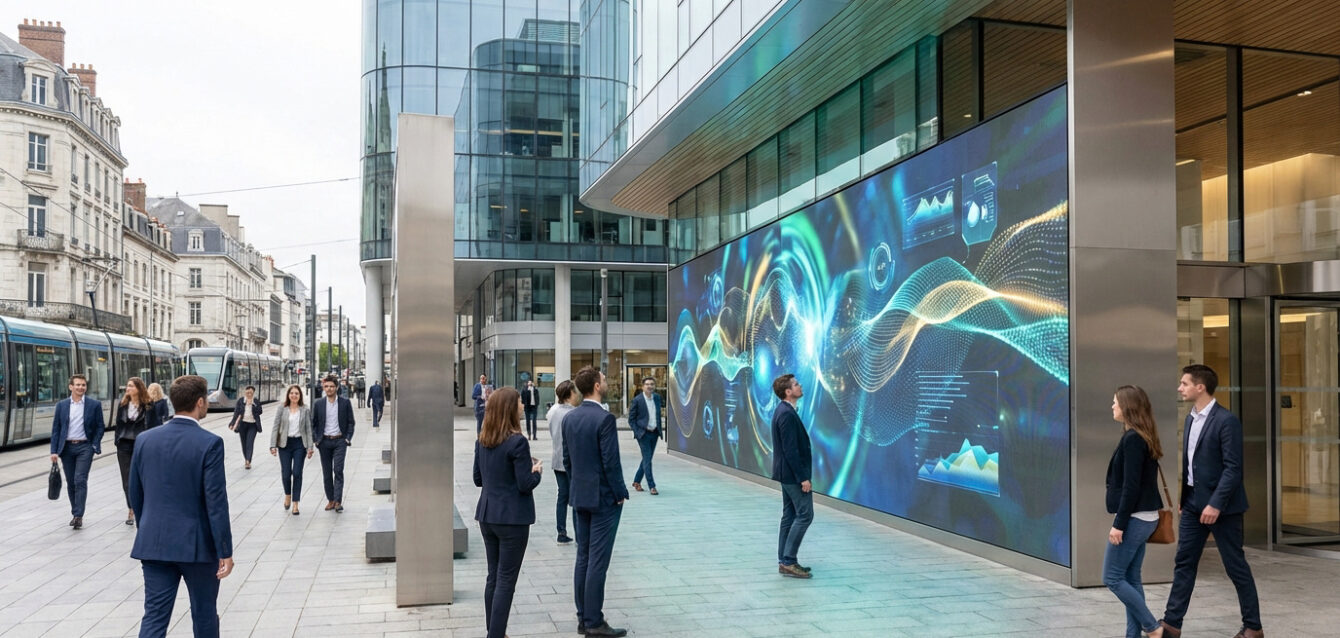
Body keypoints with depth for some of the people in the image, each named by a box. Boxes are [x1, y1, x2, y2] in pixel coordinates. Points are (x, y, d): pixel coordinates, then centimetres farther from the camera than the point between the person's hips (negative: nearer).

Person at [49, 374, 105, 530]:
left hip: (84, 447, -3)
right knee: (71, 482, 9)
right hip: (67, 447, 3)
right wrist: (54, 451, -1)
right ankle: (75, 513, 22)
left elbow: (100, 426, 4)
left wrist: (94, 445, -6)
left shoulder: (94, 405, 1)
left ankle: (78, 516, -11)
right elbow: (56, 429, 6)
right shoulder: (61, 405, 6)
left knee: (80, 480, -12)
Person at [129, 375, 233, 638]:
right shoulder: (209, 443, -14)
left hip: (154, 543, 4)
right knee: (204, 614, 13)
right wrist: (225, 551, -10)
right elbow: (216, 502, -16)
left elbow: (136, 495, 10)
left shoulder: (145, 439, 2)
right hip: (197, 544, -4)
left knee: (154, 616, 5)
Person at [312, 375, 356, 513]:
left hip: (339, 441, -2)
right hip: (324, 442, 2)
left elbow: (351, 422, 5)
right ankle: (330, 500, 16)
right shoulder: (318, 405, 5)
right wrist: (316, 440, -1)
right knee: (326, 473, 6)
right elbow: (313, 424, 10)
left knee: (338, 470, -11)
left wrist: (348, 438, -5)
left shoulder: (345, 403, 1)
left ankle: (337, 501, -12)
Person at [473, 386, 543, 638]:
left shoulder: (482, 441, 5)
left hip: (487, 516, 7)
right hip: (512, 518, -7)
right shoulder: (517, 442, -18)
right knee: (506, 580, 0)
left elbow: (478, 479, 13)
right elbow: (526, 484, -17)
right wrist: (537, 470, 1)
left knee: (493, 576, 16)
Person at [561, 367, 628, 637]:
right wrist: (620, 493, -8)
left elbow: (567, 458, 10)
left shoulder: (569, 418, 5)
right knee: (598, 561, -2)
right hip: (603, 498, -7)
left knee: (583, 557, 13)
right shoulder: (605, 419, -18)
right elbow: (610, 461, -19)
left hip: (579, 496, 8)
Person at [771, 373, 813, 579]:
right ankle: (788, 561, -5)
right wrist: (803, 477, -21)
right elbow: (790, 450, -23)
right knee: (805, 515, -7)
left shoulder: (784, 411, 12)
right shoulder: (787, 414, -20)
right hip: (793, 473, -10)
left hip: (787, 473, 10)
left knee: (790, 516, 12)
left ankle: (785, 561, 16)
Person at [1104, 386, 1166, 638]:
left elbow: (1131, 486, -21)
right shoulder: (1142, 438, 12)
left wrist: (1119, 524, -19)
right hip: (1143, 518, 10)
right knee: (1131, 578, 11)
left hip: (1134, 519, -10)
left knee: (1112, 577, -2)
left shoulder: (1132, 439, -17)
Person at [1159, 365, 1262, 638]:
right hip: (1193, 503, 8)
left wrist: (1216, 504, -24)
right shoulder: (1191, 418, 10)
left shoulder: (1227, 420, -16)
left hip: (1220, 506, -8)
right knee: (1183, 563, 8)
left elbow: (1233, 468, -20)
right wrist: (1184, 498, 16)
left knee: (1236, 566, 4)